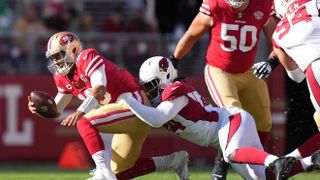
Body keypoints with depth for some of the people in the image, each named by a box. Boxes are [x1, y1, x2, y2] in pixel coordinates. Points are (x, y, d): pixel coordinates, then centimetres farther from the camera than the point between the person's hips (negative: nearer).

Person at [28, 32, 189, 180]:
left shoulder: (87, 58, -15)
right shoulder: (63, 78, 12)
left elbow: (99, 88, -30)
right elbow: (56, 109, 13)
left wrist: (80, 112, -42)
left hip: (134, 105, -10)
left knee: (84, 123, -25)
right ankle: (174, 161, 23)